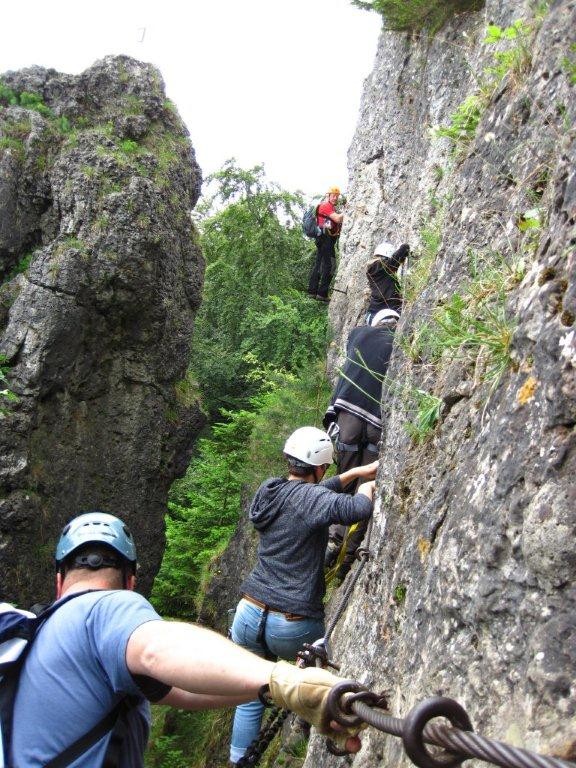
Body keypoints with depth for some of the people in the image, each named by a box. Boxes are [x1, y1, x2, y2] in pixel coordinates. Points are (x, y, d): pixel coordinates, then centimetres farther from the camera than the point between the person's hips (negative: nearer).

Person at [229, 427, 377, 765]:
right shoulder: (310, 497, -15)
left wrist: (357, 472, 24)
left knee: (250, 699, 22)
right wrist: (367, 486, -8)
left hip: (248, 617, 6)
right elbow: (358, 509, -31)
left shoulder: (270, 490, 7)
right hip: (293, 628, -6)